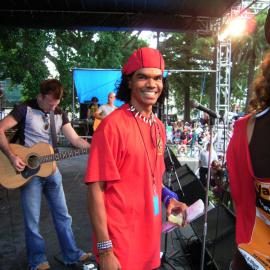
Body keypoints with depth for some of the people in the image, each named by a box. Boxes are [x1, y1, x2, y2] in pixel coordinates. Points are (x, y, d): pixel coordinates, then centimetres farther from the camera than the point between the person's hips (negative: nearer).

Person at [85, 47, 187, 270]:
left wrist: (169, 198, -2)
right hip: (120, 246, -7)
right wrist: (105, 250, -17)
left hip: (151, 239, 7)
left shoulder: (159, 127, 4)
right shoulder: (113, 125, -18)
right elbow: (96, 189, -17)